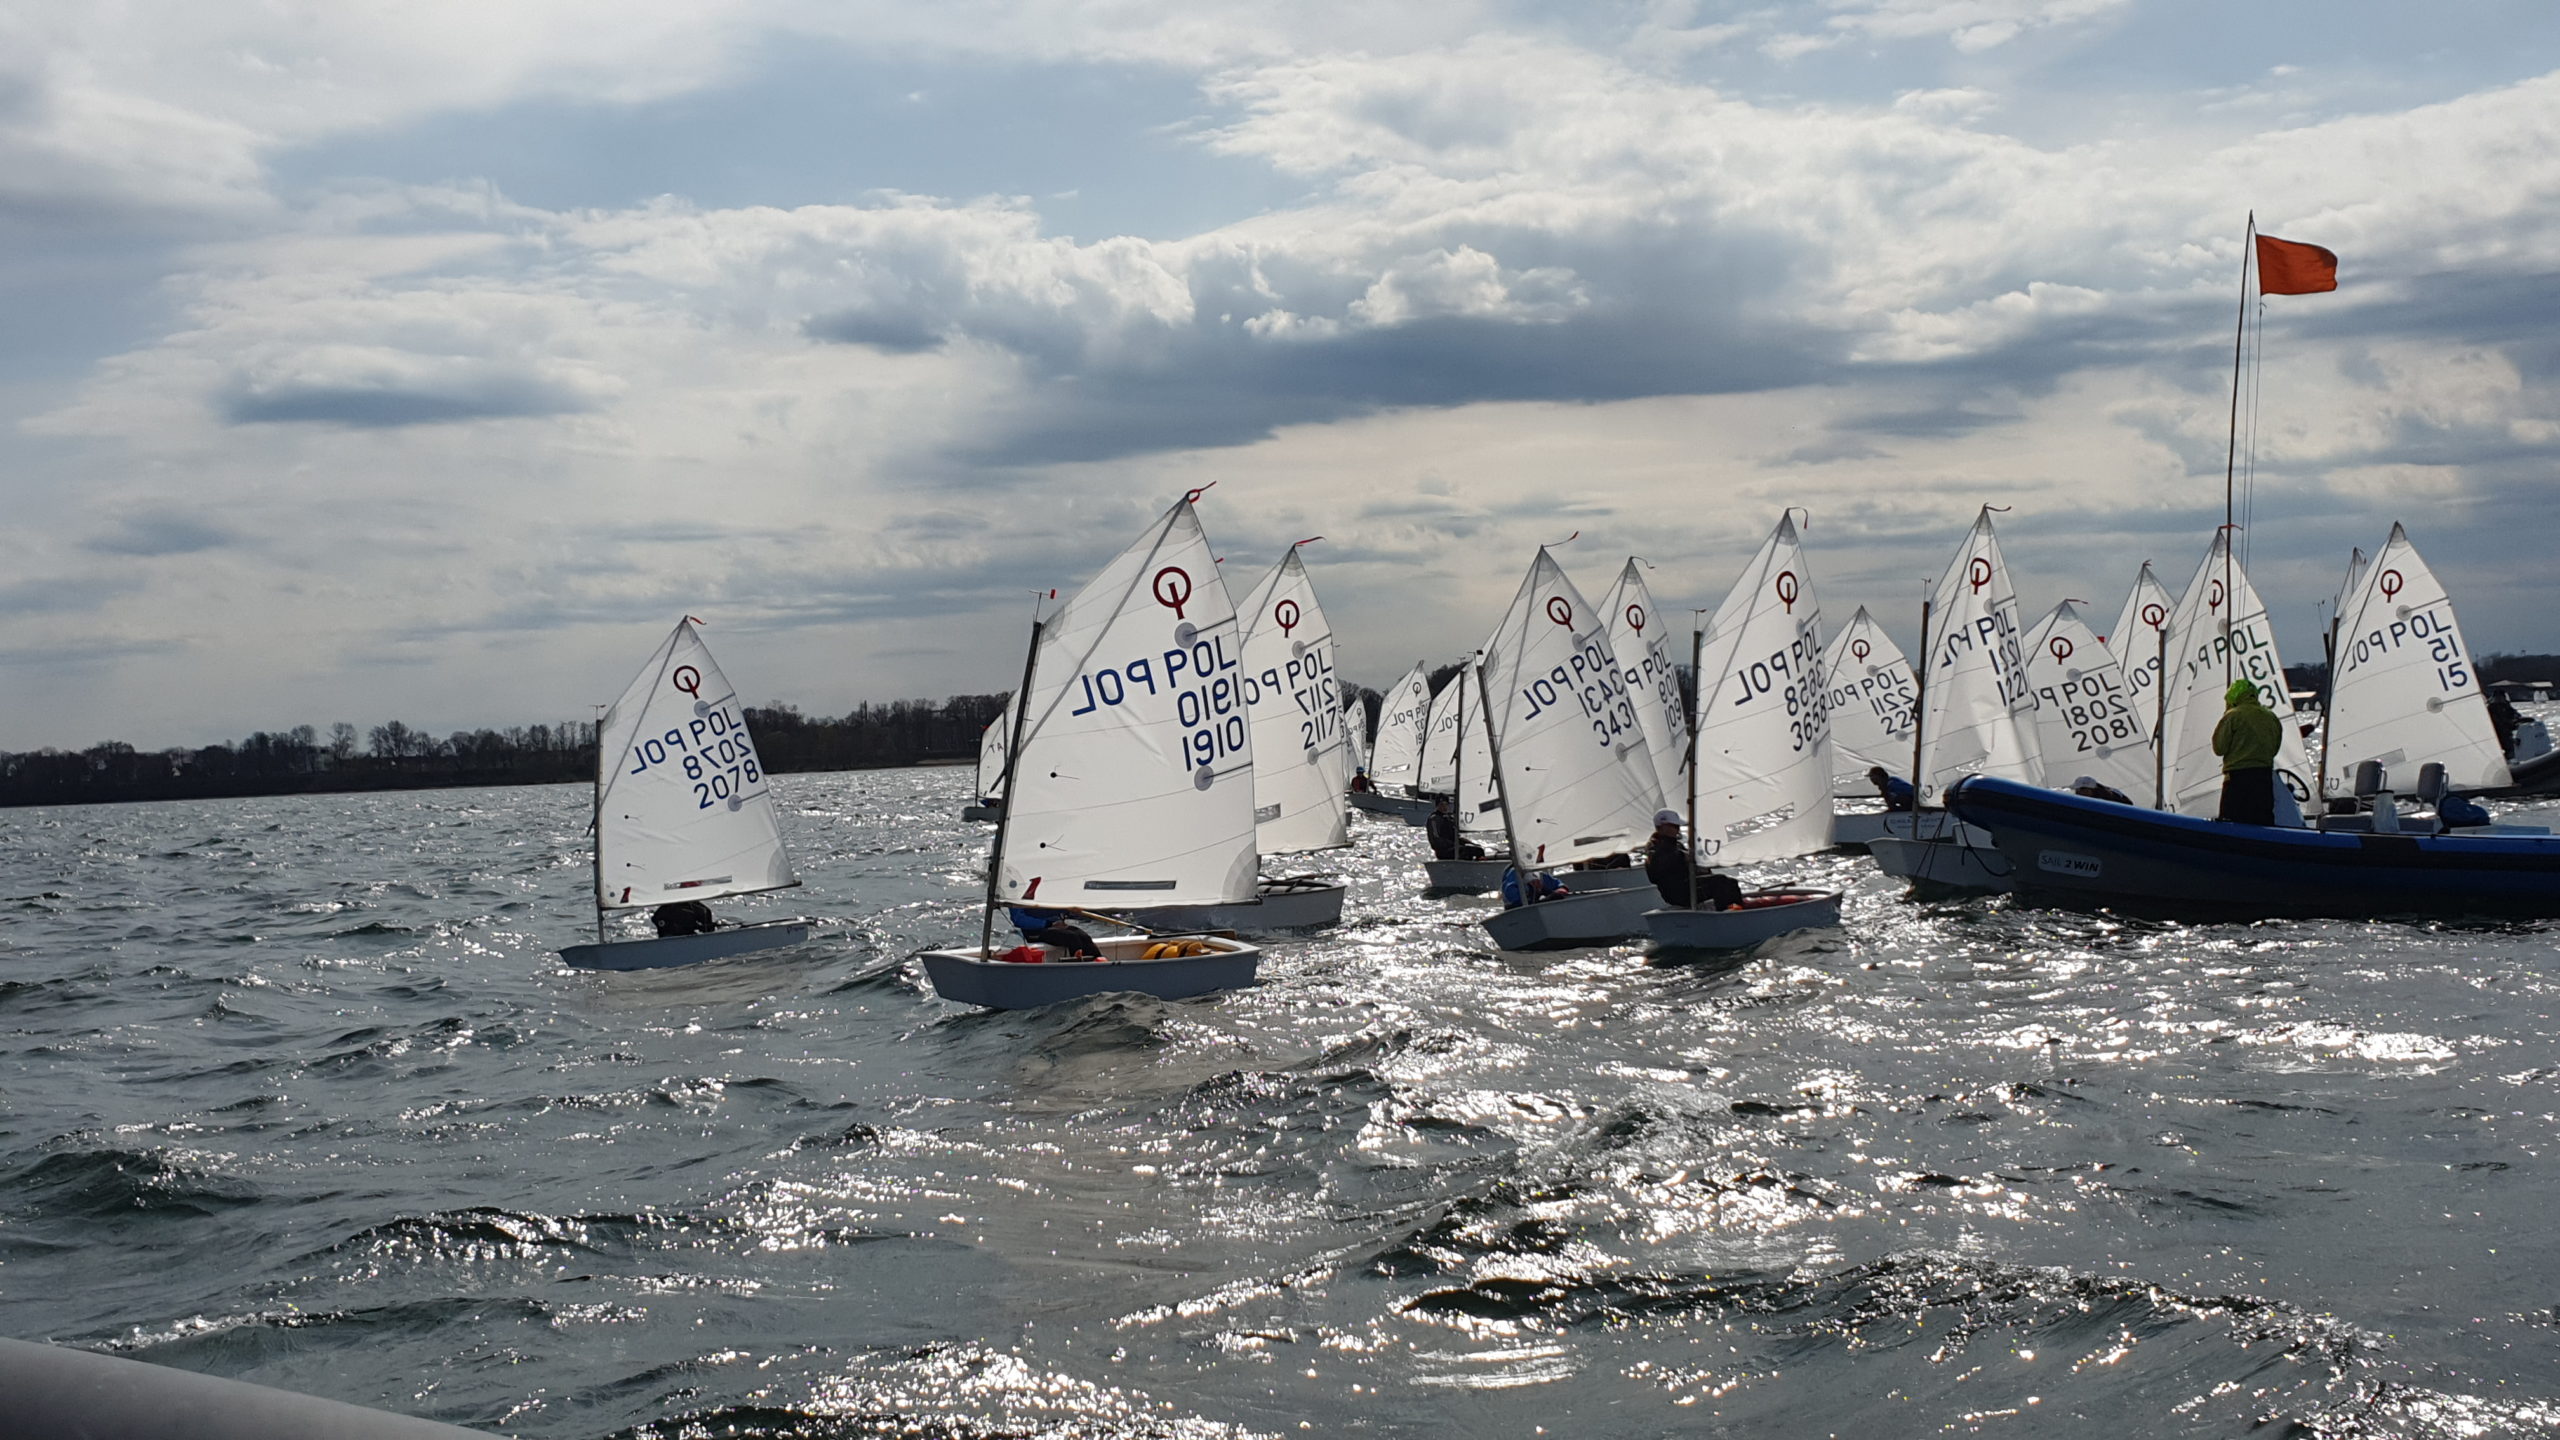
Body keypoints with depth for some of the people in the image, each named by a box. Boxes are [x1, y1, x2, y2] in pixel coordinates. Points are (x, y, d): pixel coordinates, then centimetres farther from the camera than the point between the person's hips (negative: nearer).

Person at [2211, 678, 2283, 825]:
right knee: (2264, 819, 10)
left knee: (2230, 824, -3)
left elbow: (2219, 748, -5)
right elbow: (2275, 748, 18)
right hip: (2265, 777, 6)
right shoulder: (2271, 718, 11)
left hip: (2237, 776, -6)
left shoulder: (2233, 716, -8)